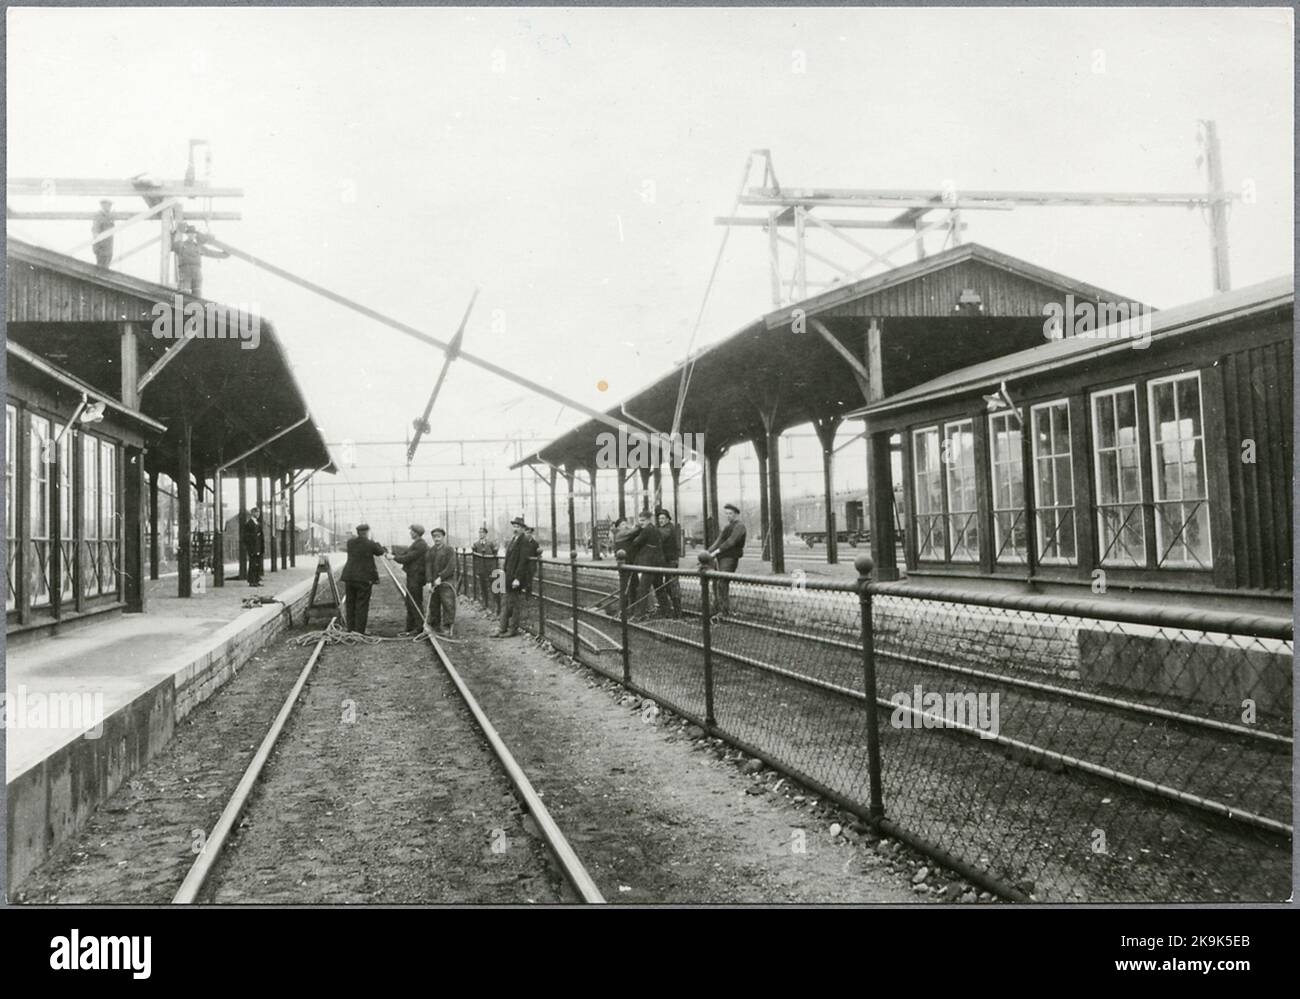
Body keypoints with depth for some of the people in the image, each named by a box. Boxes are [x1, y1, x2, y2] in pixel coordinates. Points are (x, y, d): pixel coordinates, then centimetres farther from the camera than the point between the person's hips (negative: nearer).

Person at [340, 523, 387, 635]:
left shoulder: (350, 542, 3)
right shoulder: (370, 544, -11)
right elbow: (380, 552, 5)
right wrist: (378, 544, 27)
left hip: (349, 577, 5)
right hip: (364, 578, -5)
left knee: (350, 604, 12)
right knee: (362, 605, 0)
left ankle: (350, 630, 16)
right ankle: (359, 631, -1)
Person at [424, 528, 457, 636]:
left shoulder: (450, 550, -2)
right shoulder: (430, 551, 12)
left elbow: (451, 567, -10)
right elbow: (428, 566, 4)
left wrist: (440, 577, -16)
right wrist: (429, 581, -8)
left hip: (446, 582, -5)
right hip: (434, 583, 5)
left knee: (448, 604, -11)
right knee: (434, 606, 8)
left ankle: (447, 628, -9)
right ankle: (435, 627, 18)